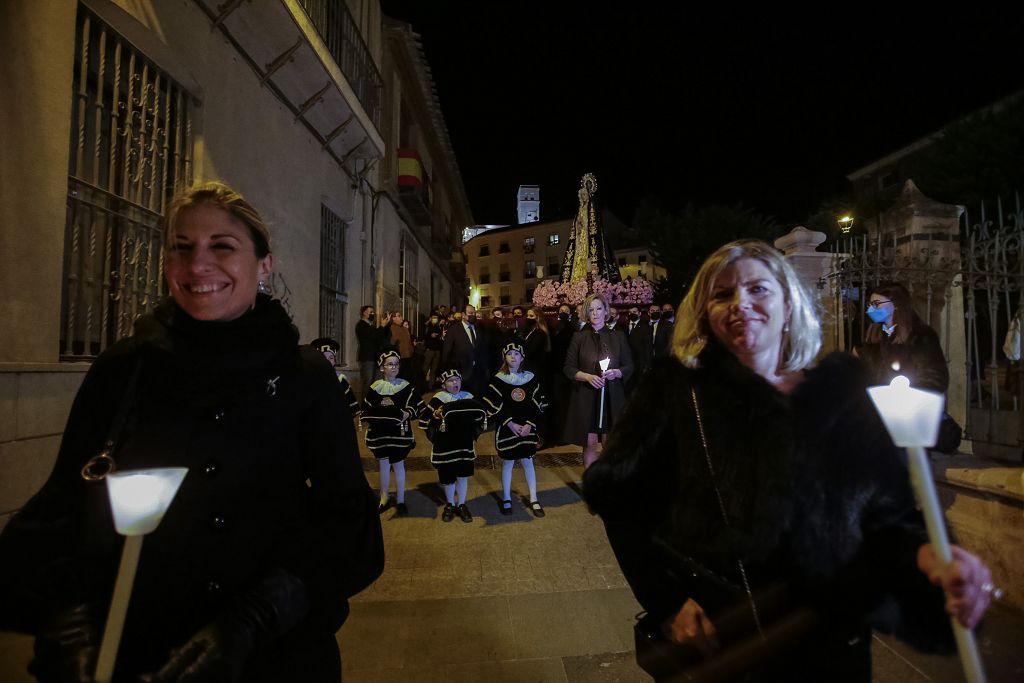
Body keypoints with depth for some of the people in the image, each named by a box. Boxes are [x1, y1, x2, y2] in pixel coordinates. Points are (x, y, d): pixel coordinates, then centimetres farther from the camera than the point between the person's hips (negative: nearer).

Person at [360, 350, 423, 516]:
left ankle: (400, 500, 21)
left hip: (399, 432, -1)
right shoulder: (375, 387, -2)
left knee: (398, 464, 8)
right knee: (383, 464, 14)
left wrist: (408, 414, -19)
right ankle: (384, 499, 30)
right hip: (379, 432, 2)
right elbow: (366, 409, 3)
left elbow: (417, 405, -3)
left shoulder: (405, 386, -5)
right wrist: (368, 419, -15)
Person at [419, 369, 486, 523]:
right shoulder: (438, 399, -6)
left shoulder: (468, 398, 1)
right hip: (445, 445, -2)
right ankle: (450, 505, 31)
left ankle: (461, 505, 27)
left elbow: (482, 415, 12)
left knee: (463, 475, 9)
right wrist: (435, 415, -22)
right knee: (447, 477, 10)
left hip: (464, 444, 2)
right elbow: (424, 420, -6)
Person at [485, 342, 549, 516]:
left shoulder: (531, 378, 1)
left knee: (527, 461, 8)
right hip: (506, 428, -2)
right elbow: (493, 407, -8)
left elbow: (539, 405, 2)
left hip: (527, 428, 2)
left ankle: (534, 500, 18)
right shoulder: (498, 380, -6)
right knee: (508, 462, 7)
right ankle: (506, 499, 22)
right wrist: (511, 424, -12)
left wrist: (530, 425, -8)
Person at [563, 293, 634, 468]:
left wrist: (616, 372, -14)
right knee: (590, 444, 1)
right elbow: (568, 368, 2)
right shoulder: (579, 337, 4)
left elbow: (629, 367, 7)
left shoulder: (618, 336, 6)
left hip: (612, 398, 1)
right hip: (586, 397, -1)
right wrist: (587, 376, -14)